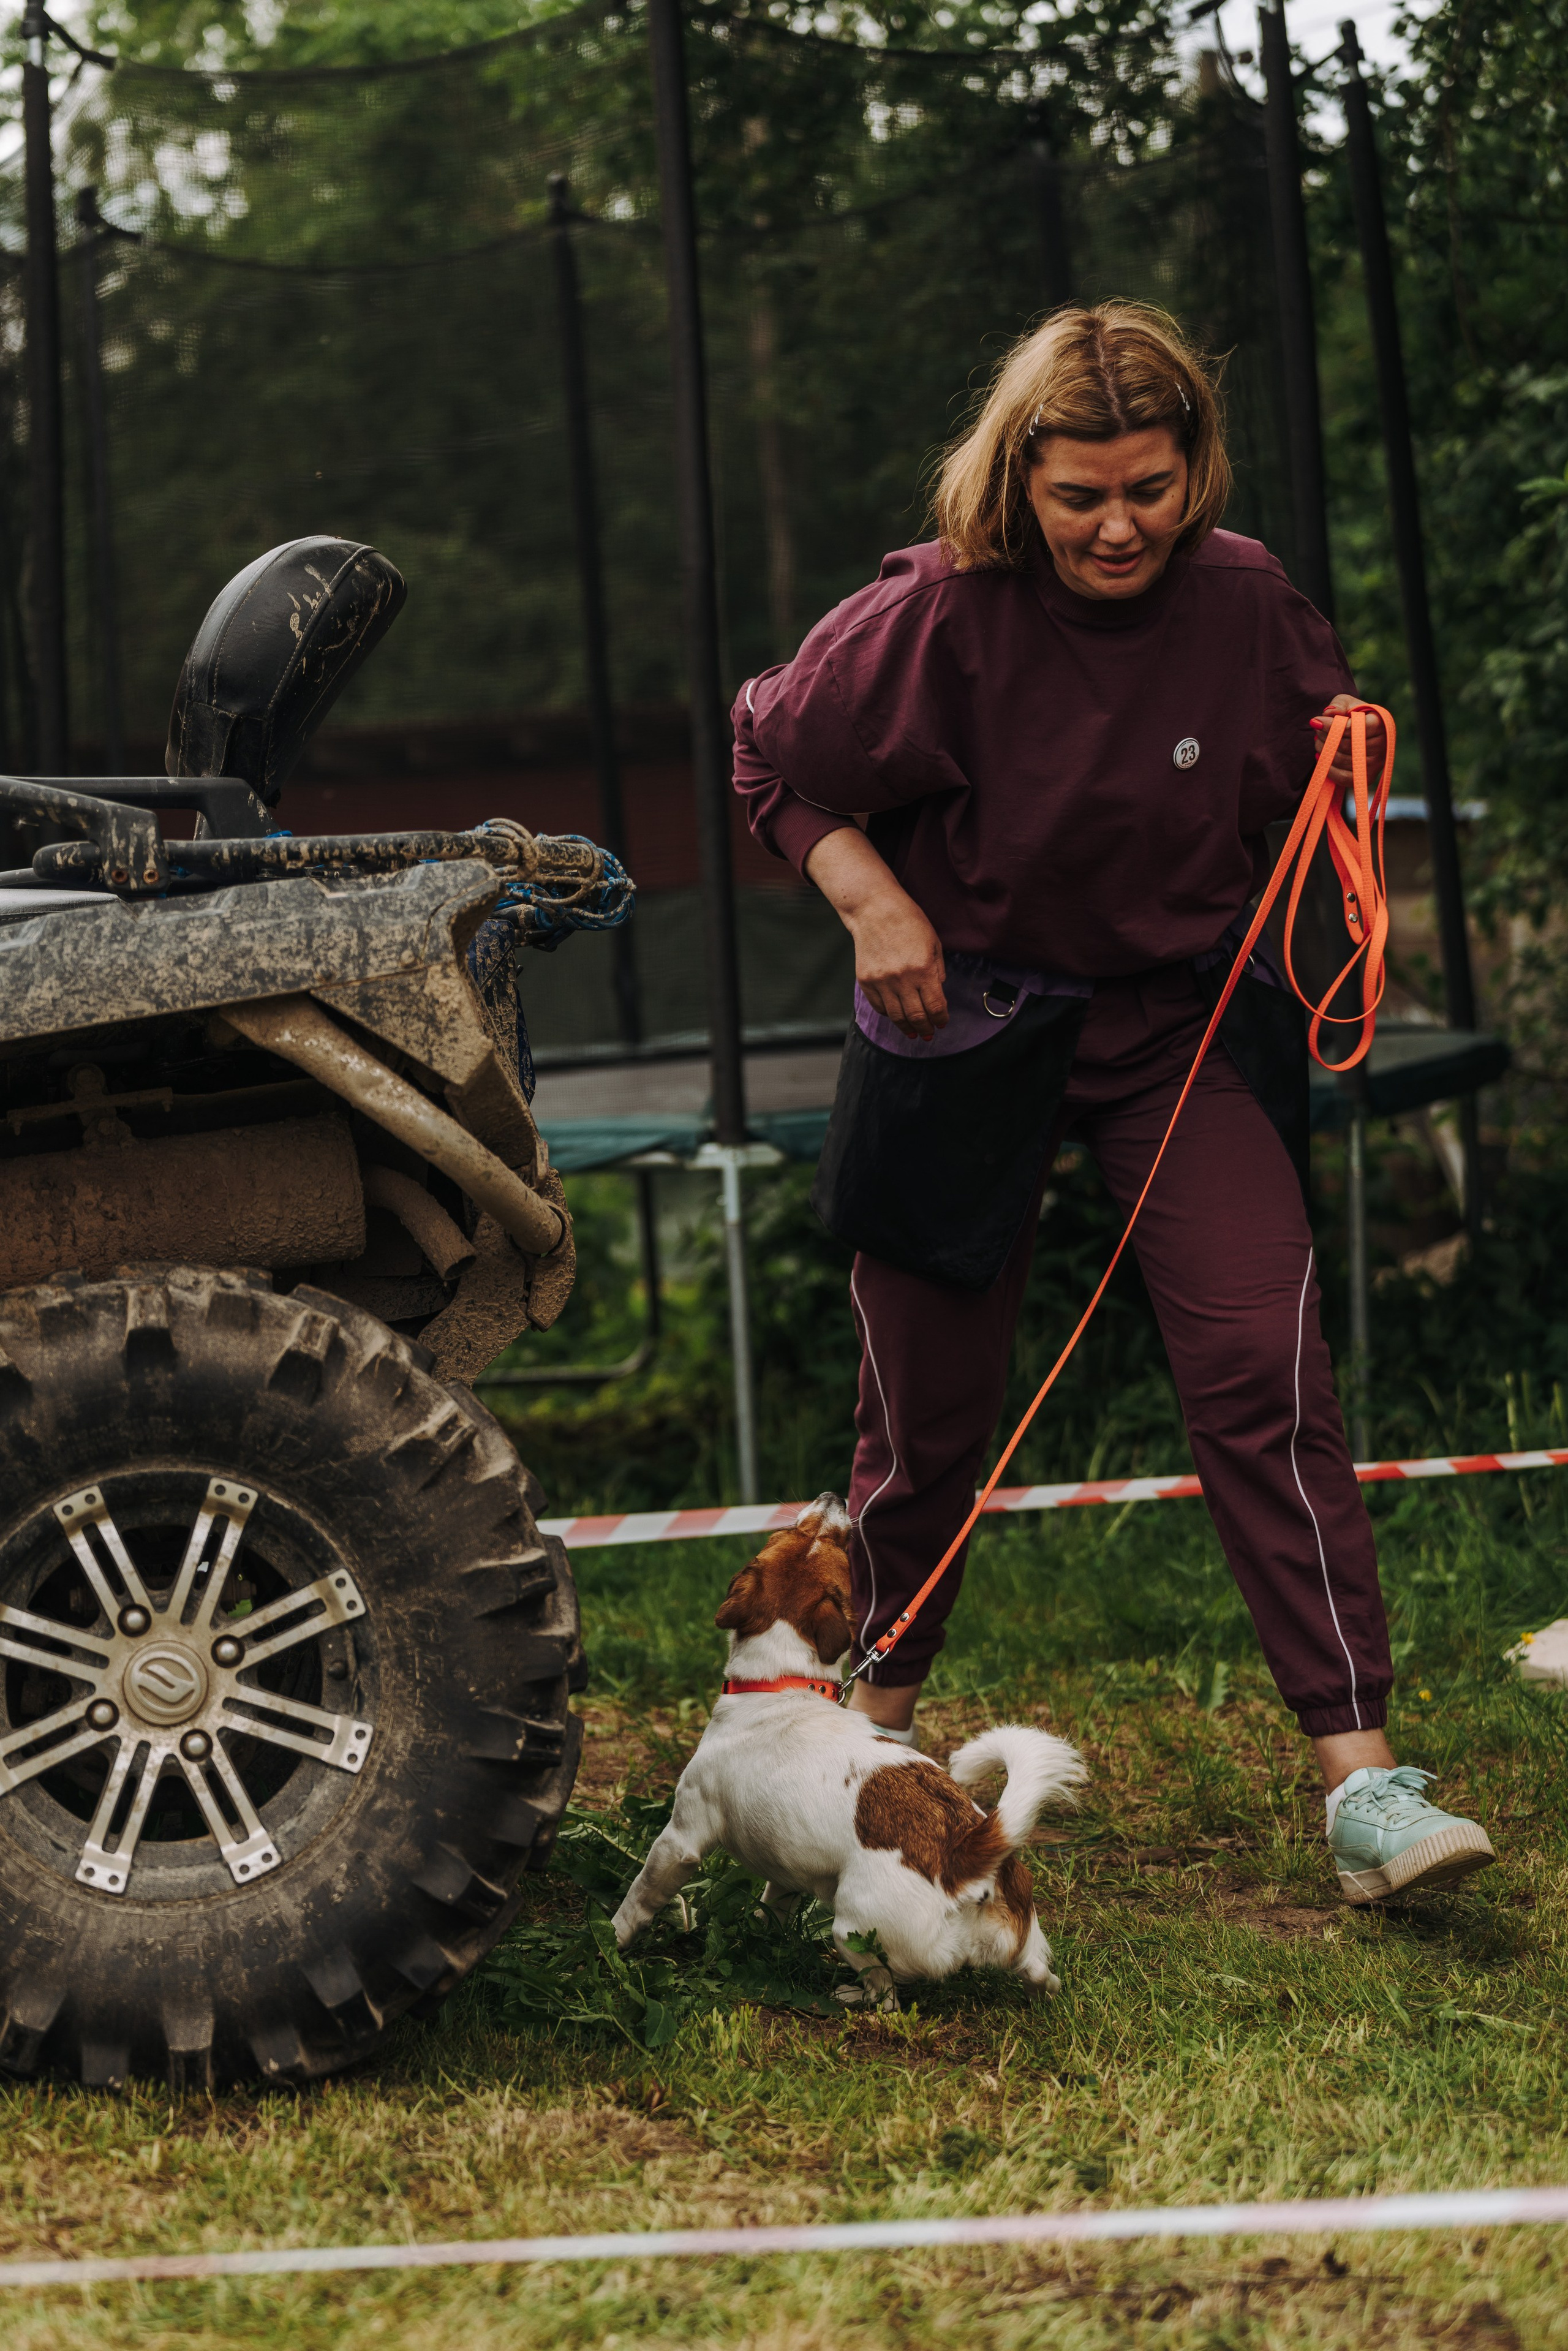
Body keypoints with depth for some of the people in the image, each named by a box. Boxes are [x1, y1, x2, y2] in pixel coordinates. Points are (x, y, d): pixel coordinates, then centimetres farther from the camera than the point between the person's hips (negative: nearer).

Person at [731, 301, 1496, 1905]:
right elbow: (776, 760, -1)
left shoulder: (1242, 601, -7)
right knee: (932, 1401, 7)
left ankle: (1362, 1786, -16)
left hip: (1185, 1020, 2)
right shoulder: (940, 616, -16)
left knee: (1266, 1369, -14)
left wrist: (1348, 755, -10)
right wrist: (874, 904, -14)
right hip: (969, 1026, -1)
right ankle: (882, 1710, 35)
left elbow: (1301, 778, 13)